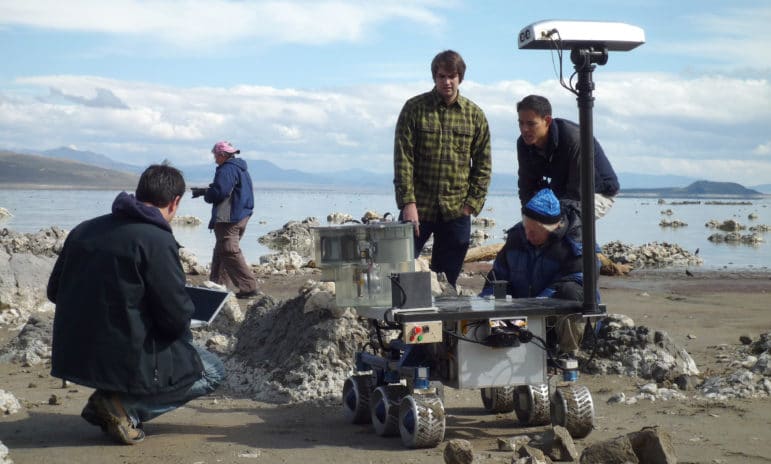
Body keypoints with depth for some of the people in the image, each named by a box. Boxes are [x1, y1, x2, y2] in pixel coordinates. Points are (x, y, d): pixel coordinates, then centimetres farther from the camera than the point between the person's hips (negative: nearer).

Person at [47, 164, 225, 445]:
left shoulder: (83, 230, 5)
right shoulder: (157, 240, -16)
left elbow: (54, 292, 14)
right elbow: (177, 318, -16)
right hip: (125, 360, -7)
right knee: (212, 372, 13)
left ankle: (105, 402, 12)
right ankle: (126, 407, -4)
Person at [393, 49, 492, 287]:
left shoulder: (475, 115, 5)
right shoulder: (414, 108, -1)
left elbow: (483, 164, 7)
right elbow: (403, 158, -5)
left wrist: (471, 204, -3)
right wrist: (408, 202, -13)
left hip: (456, 212, 2)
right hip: (418, 207, -2)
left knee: (447, 283, 7)